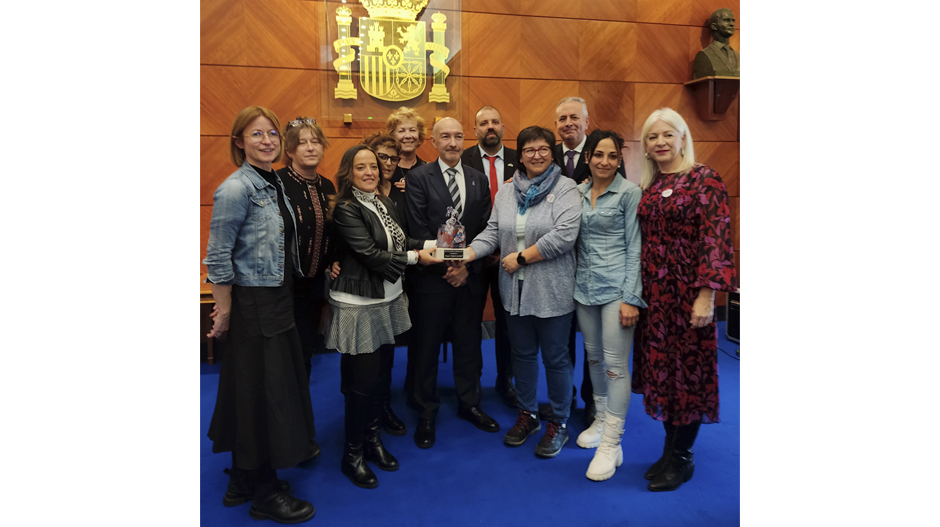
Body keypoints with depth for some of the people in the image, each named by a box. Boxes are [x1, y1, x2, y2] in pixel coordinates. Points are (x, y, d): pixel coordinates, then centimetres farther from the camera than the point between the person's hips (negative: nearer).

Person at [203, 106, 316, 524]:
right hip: (252, 305, -8)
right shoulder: (235, 189, -16)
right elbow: (218, 260, -16)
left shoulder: (275, 184, 9)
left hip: (279, 301, 8)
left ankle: (244, 480, 35)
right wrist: (224, 314, -12)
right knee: (260, 391, 3)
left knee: (276, 386, 16)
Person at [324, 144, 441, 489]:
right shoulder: (345, 209, -13)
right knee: (362, 379, 1)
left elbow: (398, 242, 11)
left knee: (382, 373, 14)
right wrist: (415, 257, -16)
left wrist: (430, 244, -5)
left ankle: (372, 439, 33)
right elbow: (370, 254, -19)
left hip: (388, 299, 7)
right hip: (358, 304, -7)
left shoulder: (384, 204, 9)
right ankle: (352, 454, 20)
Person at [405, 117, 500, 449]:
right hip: (432, 277, -3)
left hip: (469, 276, 3)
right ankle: (426, 413, 23)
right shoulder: (418, 178, -3)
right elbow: (419, 230, -10)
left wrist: (466, 266, -7)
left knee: (469, 344, 14)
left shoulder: (478, 179, 8)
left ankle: (469, 404, 32)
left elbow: (485, 230, 4)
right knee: (426, 348, 6)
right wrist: (447, 266, -12)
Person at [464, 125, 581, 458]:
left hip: (552, 291, -5)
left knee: (555, 356, 7)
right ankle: (527, 415, 35)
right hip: (515, 290, 5)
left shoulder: (565, 189, -7)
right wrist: (465, 255, -11)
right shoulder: (506, 192, 10)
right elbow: (492, 233, 6)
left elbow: (564, 235, -19)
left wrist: (521, 257, -15)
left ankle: (559, 422, 26)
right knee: (522, 353, 17)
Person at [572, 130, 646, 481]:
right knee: (593, 356, 15)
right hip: (584, 286, 5)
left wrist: (631, 298, -13)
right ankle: (601, 419, 34)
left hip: (616, 287, -5)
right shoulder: (577, 192, 9)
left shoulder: (629, 193, -5)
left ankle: (611, 444, 6)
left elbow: (634, 248, -8)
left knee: (615, 364, -3)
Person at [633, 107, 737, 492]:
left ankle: (681, 458, 20)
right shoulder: (649, 187, 10)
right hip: (653, 293, 6)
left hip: (687, 291, -6)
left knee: (688, 367, 5)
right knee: (660, 366, 11)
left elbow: (715, 239, -14)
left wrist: (706, 294, -20)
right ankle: (671, 449, 27)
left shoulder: (703, 180, -7)